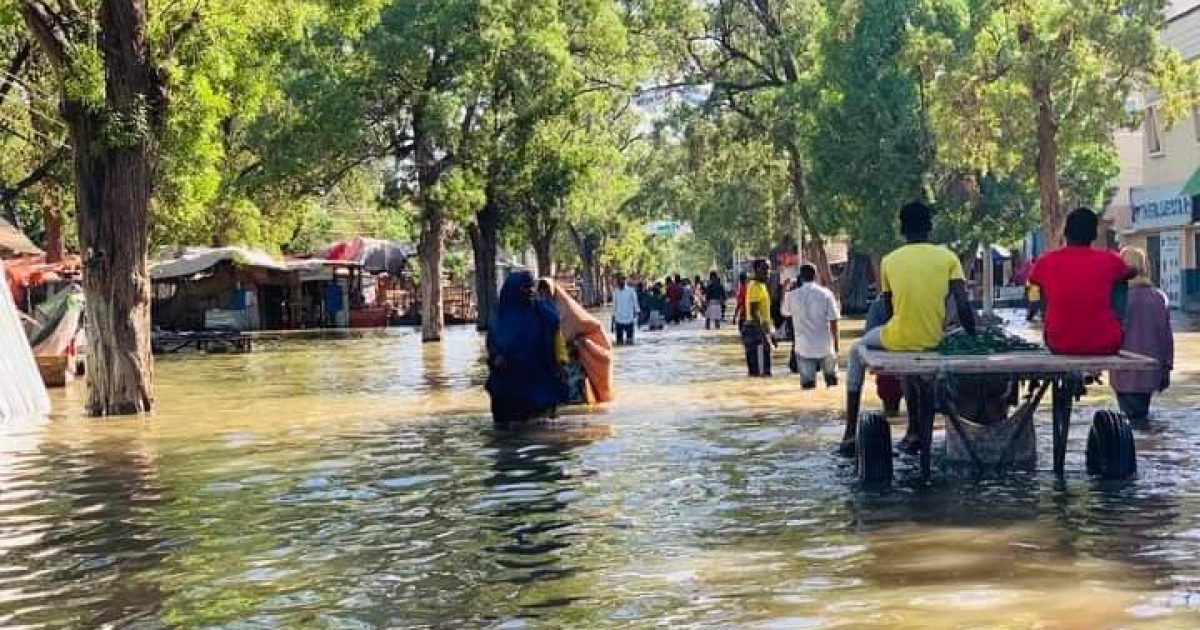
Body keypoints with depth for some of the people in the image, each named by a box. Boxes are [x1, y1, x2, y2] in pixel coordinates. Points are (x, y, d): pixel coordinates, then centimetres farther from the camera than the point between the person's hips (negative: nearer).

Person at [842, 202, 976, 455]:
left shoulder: (889, 260, 0)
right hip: (935, 339, 2)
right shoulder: (948, 257, -1)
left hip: (900, 339, -2)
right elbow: (964, 307, -8)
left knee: (857, 351, 28)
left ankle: (850, 433, 21)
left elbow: (888, 311, 8)